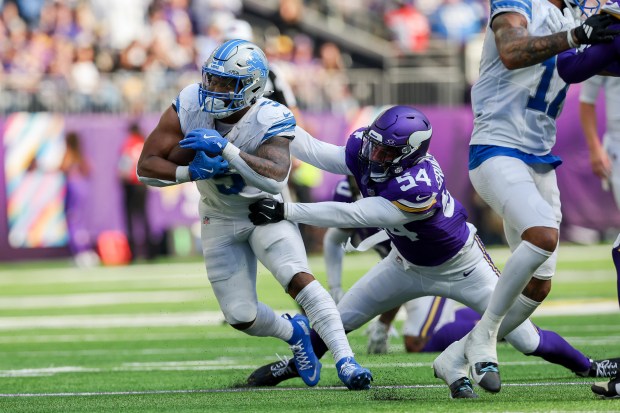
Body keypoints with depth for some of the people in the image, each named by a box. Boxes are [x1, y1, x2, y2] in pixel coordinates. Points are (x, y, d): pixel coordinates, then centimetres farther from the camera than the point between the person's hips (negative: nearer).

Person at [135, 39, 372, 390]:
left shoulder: (271, 121, -29)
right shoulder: (189, 107, -21)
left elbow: (276, 178, -48)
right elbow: (147, 167, -19)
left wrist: (226, 149, -53)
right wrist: (192, 172, -36)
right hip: (220, 218, 3)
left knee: (298, 278, -27)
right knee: (241, 317, 3)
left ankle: (345, 359, -22)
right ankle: (293, 333, 35)